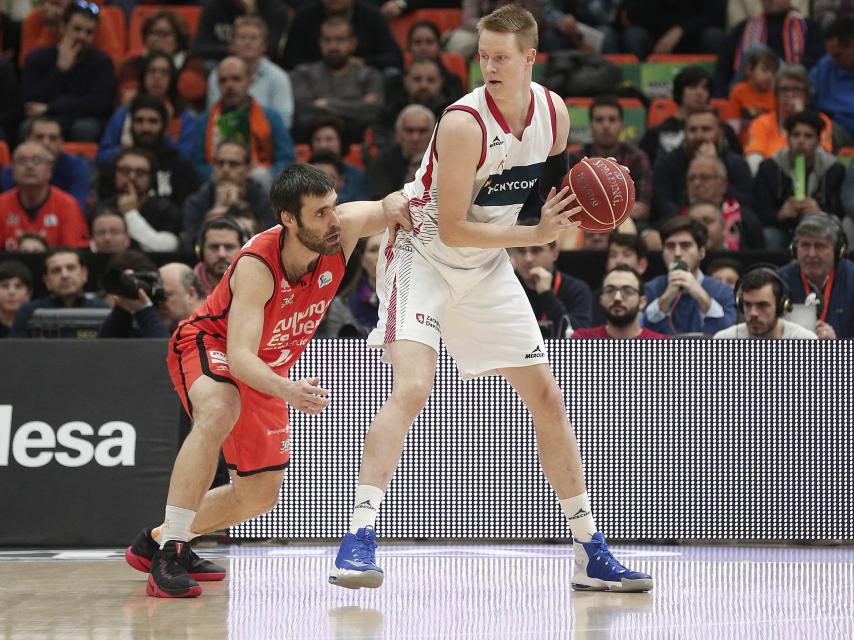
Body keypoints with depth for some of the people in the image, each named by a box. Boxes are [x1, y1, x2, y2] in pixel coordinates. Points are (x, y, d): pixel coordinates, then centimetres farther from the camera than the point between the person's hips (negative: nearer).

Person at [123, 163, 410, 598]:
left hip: (263, 367, 7)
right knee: (219, 413, -41)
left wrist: (396, 205, -31)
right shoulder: (256, 266, -36)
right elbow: (240, 355, -41)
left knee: (259, 496, 11)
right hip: (207, 344, -7)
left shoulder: (343, 229, -23)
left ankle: (155, 541, 31)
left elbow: (395, 205, -4)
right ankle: (167, 554, -39)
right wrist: (286, 390, -61)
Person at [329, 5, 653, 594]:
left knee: (547, 398, 6)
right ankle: (359, 540, -26)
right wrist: (534, 236, -27)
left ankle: (592, 555, 15)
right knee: (414, 386, -27)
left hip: (488, 267, 7)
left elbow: (557, 188, 13)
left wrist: (574, 210, -9)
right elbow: (452, 229, -25)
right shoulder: (465, 123, -26)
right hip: (425, 255, -7)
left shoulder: (554, 112, -6)